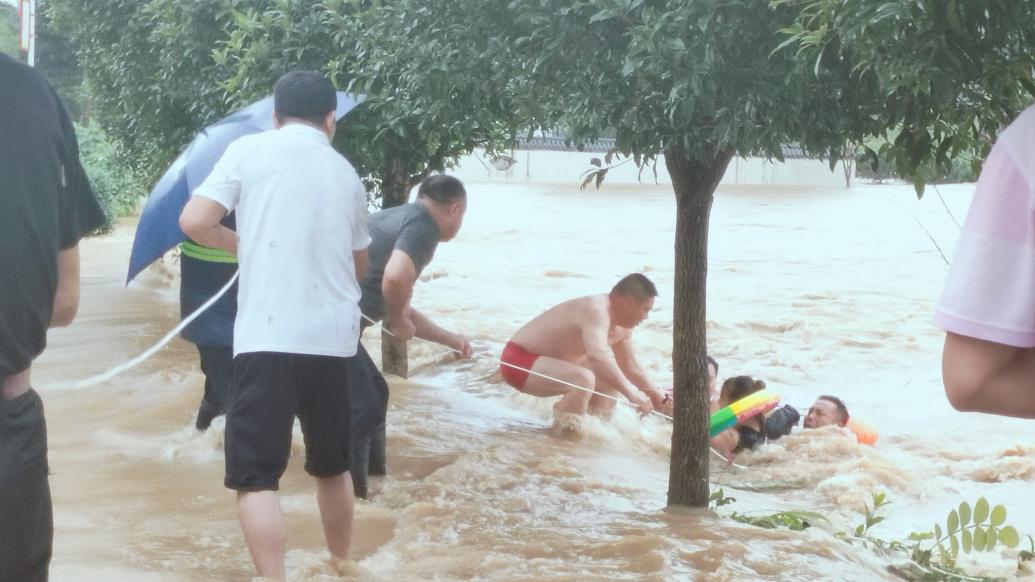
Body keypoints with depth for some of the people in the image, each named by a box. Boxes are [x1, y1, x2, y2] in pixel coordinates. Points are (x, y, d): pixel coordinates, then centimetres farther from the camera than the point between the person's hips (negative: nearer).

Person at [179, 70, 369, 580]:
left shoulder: (250, 149, 2)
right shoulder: (347, 173, 16)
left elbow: (194, 222, -5)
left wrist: (240, 244, 14)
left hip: (268, 337, -5)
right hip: (334, 338, 5)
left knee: (255, 476, -4)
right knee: (331, 466, 22)